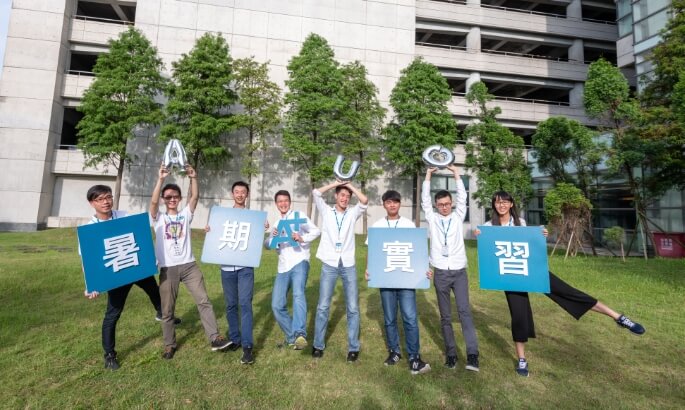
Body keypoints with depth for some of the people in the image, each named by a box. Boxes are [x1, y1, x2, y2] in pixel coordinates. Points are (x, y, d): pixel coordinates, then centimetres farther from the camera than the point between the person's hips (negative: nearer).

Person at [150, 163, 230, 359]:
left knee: (204, 301, -5)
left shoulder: (185, 214, 9)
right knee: (167, 309, 10)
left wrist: (193, 178, -18)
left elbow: (195, 197, -5)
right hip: (168, 269, -1)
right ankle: (169, 345, 28)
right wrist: (160, 179, -22)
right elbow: (153, 201, -13)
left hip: (189, 265, 1)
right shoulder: (158, 218, 5)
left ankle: (215, 338, -2)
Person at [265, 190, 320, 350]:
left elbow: (316, 231, -5)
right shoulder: (276, 223, 23)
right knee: (277, 305, 2)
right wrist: (272, 237, -5)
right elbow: (267, 244, 17)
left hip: (299, 263, -6)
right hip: (283, 267, 6)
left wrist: (302, 238, -24)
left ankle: (300, 334, -41)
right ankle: (292, 336, 19)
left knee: (298, 294, -30)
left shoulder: (298, 216, 6)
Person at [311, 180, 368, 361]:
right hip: (329, 265, -1)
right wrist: (336, 183, 5)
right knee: (323, 306, 3)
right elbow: (316, 193, -3)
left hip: (348, 265, 1)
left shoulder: (352, 213, 9)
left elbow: (364, 201, -6)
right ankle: (318, 345, 19)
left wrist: (350, 185, 2)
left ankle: (353, 347, 16)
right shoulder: (326, 211, 8)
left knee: (353, 308, 3)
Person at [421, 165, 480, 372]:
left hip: (459, 271, 0)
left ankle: (472, 354, -9)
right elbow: (425, 200, 1)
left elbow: (462, 198, -1)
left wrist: (456, 174, -2)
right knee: (445, 316, 7)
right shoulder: (432, 218, 7)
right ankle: (450, 353, 17)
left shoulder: (458, 217, 8)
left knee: (464, 311, -11)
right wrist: (428, 176, 1)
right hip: (441, 273, 1)